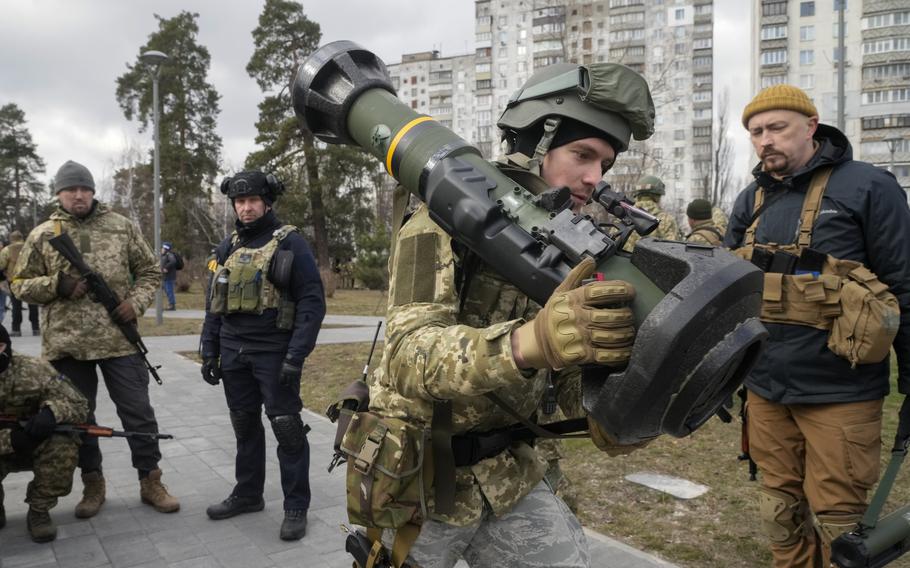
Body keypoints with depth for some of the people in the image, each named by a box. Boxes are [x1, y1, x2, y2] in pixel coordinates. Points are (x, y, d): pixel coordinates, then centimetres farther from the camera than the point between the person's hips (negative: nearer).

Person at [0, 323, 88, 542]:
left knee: (64, 445, -32)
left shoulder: (32, 369, -19)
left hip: (39, 445, -1)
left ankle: (39, 511, -8)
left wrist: (51, 412, -40)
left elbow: (77, 405, -17)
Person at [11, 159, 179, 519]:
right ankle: (93, 484, 26)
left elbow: (149, 271, 9)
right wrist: (56, 286, -11)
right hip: (67, 344, 1)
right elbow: (21, 284, 8)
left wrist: (136, 301, -8)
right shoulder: (42, 235, 5)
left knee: (137, 411, 3)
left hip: (119, 340, -1)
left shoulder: (122, 227, 5)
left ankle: (150, 482, 15)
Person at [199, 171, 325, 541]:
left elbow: (312, 302, -12)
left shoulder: (290, 243, -7)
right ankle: (248, 494, 31)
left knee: (287, 428, -1)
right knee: (244, 425, 15)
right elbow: (214, 303, 16)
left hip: (275, 353, -6)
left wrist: (296, 356, -18)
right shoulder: (227, 248, 11)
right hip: (234, 353, 6)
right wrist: (209, 351, 10)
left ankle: (296, 506, 10)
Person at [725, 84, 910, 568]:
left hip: (839, 394, -4)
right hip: (765, 391, 5)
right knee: (781, 514, 15)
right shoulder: (750, 200, 8)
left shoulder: (867, 187, -6)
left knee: (836, 524, 5)